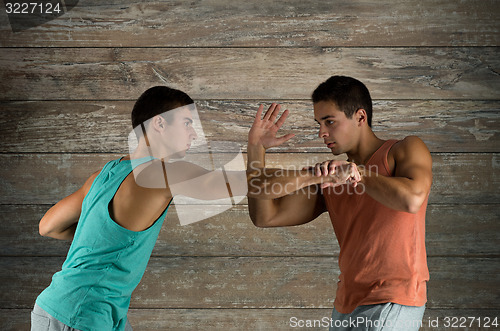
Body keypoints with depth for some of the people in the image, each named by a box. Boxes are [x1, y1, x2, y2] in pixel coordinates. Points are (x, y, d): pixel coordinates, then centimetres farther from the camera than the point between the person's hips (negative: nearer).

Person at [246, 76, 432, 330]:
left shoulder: (404, 151, 1)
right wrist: (256, 149, 4)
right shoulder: (329, 176, 13)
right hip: (346, 306, 6)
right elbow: (265, 217, 8)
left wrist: (357, 173, -12)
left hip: (393, 302, -6)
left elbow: (412, 200, -22)